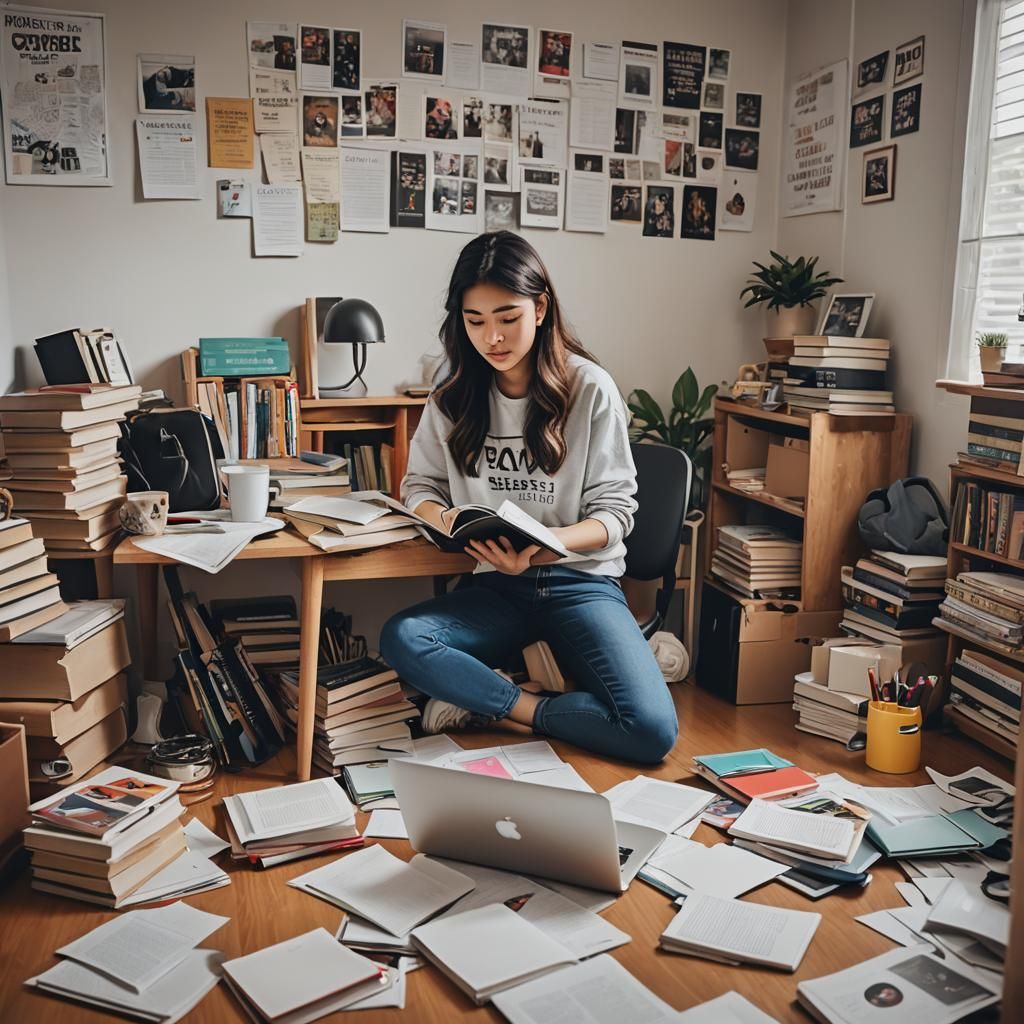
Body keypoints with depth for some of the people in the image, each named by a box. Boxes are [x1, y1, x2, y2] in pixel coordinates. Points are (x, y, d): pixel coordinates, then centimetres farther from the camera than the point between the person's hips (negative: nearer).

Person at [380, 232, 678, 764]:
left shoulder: (590, 388, -5)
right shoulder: (453, 398, 4)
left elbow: (615, 510, -5)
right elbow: (419, 485, 11)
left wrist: (544, 545, -25)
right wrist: (447, 519, -14)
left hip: (580, 579, -1)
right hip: (495, 585, 2)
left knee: (652, 730, -24)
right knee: (400, 639, -30)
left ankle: (491, 704, -6)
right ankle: (530, 701, -13)